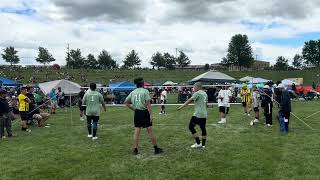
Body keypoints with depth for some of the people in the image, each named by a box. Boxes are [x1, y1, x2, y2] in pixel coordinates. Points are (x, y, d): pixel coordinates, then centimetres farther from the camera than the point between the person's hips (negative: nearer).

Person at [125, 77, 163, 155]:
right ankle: (156, 148, 9)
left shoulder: (133, 92, 9)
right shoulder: (145, 91, -7)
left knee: (136, 131, 8)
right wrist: (151, 114, -11)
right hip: (144, 112, -5)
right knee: (150, 131, 1)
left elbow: (126, 102, 13)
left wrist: (133, 109, 15)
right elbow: (148, 104, -12)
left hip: (137, 113, 5)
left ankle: (135, 149, 12)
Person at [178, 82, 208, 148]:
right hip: (204, 114, 8)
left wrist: (181, 107, -15)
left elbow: (189, 100, -15)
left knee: (191, 127, 1)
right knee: (203, 129, 10)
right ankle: (203, 144, 13)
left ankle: (198, 143, 0)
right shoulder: (205, 94, 13)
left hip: (198, 114, -8)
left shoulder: (197, 93, -10)